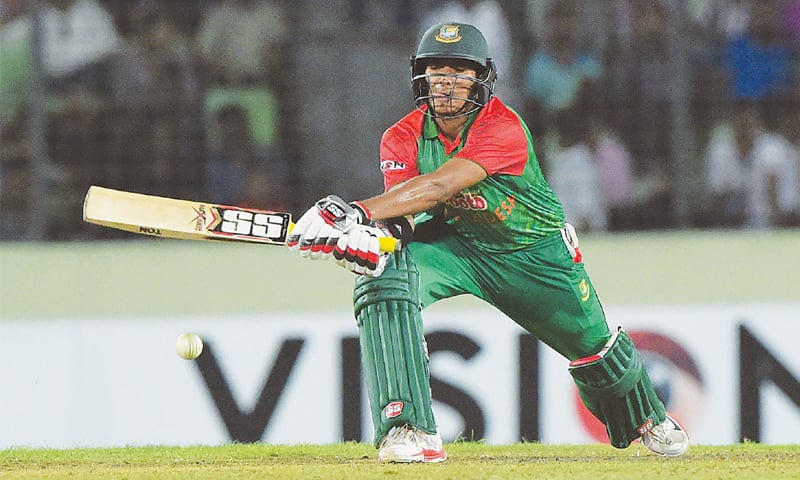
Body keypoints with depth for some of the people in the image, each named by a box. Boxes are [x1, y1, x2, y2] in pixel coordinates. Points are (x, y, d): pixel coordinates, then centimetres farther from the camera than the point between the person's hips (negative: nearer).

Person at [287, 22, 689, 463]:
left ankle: (647, 418, 49)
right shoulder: (403, 137, -16)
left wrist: (357, 212, -54)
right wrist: (372, 232, -55)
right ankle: (408, 429, -33)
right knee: (383, 274, -29)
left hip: (535, 252, -2)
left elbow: (438, 187, -43)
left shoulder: (504, 128, -31)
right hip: (453, 242, 2)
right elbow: (399, 204, -29)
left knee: (593, 345, 11)